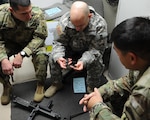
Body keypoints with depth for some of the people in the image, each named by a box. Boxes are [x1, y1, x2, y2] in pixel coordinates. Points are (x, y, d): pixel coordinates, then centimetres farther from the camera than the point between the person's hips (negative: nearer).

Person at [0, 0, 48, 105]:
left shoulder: (37, 14, -30)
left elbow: (39, 37, -23)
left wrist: (22, 54, -34)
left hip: (32, 43, -1)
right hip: (10, 43, 2)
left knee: (41, 56, -31)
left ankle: (40, 85, -4)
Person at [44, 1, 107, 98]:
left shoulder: (100, 25, -32)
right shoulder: (65, 20, -27)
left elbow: (96, 49, -27)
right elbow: (59, 42, -17)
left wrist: (84, 61, -46)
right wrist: (58, 57, -38)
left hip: (89, 51, -1)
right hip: (70, 48, 2)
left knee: (96, 63, -29)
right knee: (53, 58, -19)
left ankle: (92, 88, -1)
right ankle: (56, 83, 8)